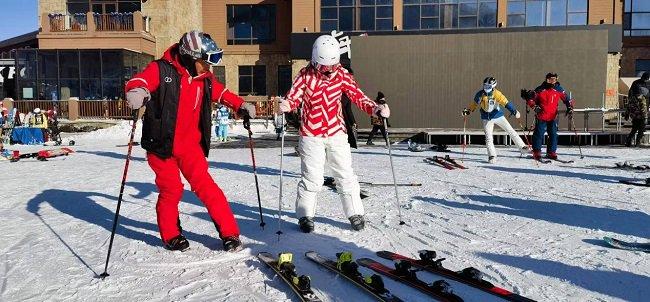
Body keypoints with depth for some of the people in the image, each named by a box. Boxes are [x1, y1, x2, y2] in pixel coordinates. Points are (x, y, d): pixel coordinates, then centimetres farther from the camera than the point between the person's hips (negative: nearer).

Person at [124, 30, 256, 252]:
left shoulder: (205, 79, 7)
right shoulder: (162, 70, -11)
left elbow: (221, 92, 25)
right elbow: (137, 83, -23)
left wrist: (241, 105, 23)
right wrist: (137, 92, -44)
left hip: (190, 145, 4)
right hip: (161, 145, -4)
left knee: (205, 187, -2)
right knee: (171, 190, 3)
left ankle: (229, 233, 4)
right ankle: (171, 235, 26)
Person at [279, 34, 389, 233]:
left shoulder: (342, 74, -3)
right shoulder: (306, 75, -7)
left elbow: (358, 96, -5)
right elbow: (293, 97, -12)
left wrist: (375, 109, -21)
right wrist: (286, 105, -35)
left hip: (336, 133, 2)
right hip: (311, 135, -2)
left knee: (345, 175, 4)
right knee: (312, 177, -1)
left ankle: (355, 213, 19)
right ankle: (305, 215, 17)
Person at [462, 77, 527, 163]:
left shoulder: (497, 94, -19)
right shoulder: (480, 94, -10)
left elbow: (506, 103, -27)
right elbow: (474, 104, 7)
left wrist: (514, 111, -39)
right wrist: (468, 111, -2)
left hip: (498, 115, -1)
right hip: (486, 118, 1)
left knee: (511, 131, 2)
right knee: (488, 138, -5)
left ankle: (522, 147, 13)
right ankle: (492, 156, 4)